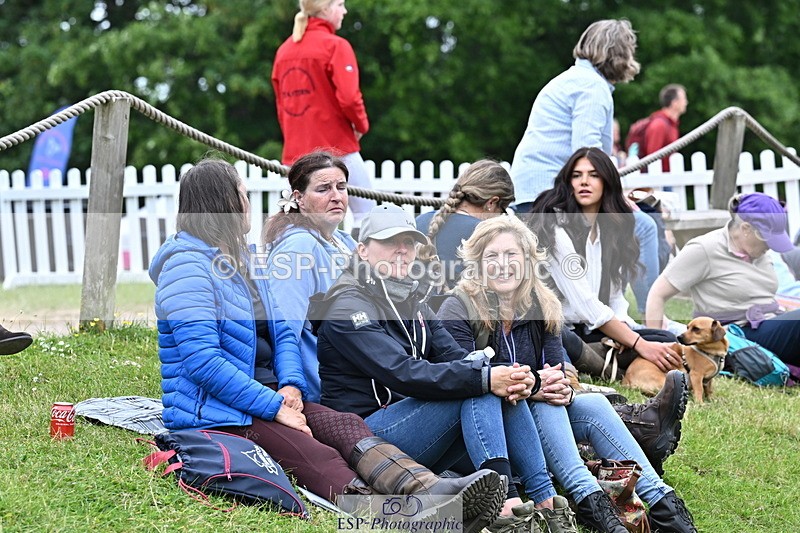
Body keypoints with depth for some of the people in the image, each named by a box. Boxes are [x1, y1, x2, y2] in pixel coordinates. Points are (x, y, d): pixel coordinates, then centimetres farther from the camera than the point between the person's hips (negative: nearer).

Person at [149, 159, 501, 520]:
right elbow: (202, 361, -21)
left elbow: (281, 331, 17)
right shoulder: (187, 266, -12)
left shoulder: (238, 260, 20)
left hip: (266, 396, 8)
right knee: (316, 459, -32)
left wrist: (289, 386, -4)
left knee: (346, 426, -22)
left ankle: (429, 491, -48)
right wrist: (273, 407, -21)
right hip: (214, 412, -7)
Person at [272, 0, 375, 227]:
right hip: (336, 147, -6)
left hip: (295, 151, 6)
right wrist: (361, 125, -1)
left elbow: (281, 103, 15)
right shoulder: (335, 46, -8)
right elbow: (348, 97, -17)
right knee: (365, 213, 2)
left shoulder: (284, 50, 12)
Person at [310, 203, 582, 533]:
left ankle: (546, 501, -17)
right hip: (365, 430, -8)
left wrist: (512, 379, -18)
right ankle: (504, 503, -37)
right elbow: (402, 374, -24)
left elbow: (454, 357, 4)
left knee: (505, 390, -10)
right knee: (476, 390, -24)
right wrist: (484, 378, -32)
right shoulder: (347, 305, -10)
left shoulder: (412, 303, 18)